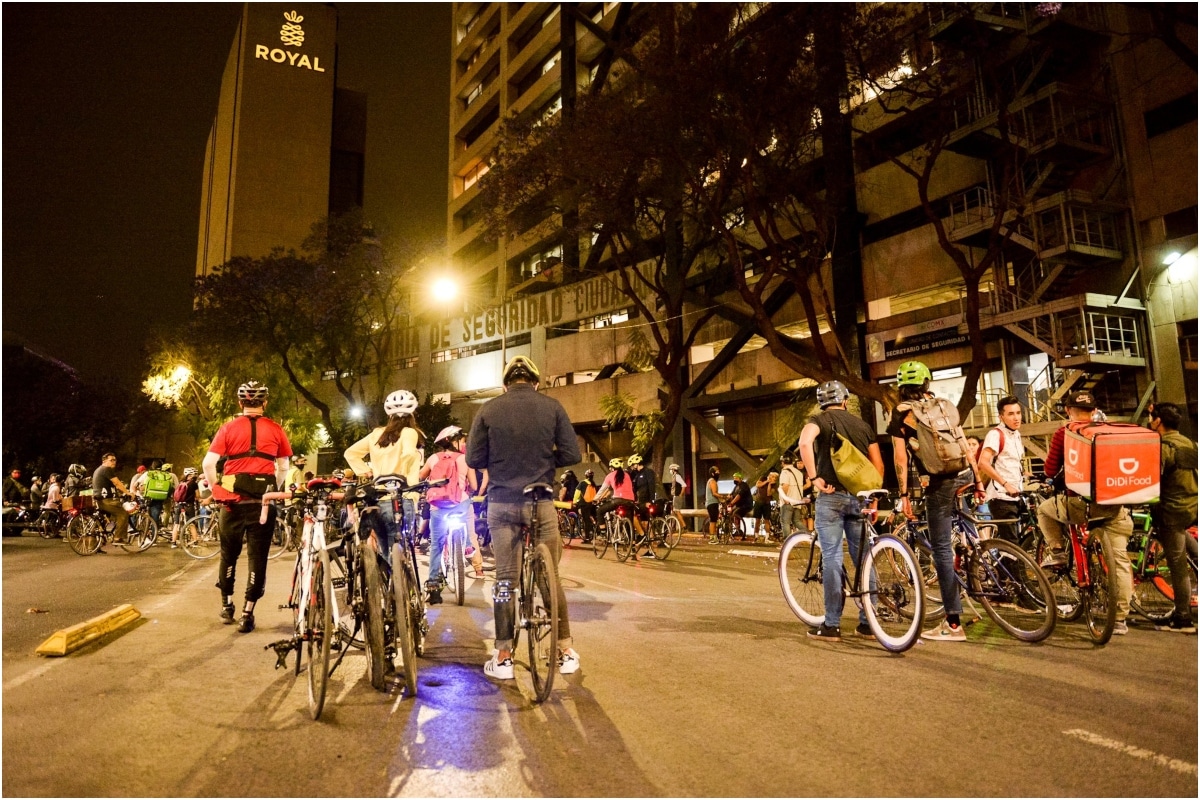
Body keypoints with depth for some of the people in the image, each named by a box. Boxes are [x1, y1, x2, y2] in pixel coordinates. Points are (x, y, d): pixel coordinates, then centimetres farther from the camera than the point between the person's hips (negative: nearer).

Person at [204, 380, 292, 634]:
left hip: (233, 498, 1)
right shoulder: (275, 429, 3)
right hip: (263, 499, -1)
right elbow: (284, 468, 5)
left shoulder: (229, 428, 3)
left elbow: (208, 463, -4)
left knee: (229, 553, 18)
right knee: (258, 556, 4)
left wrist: (215, 489, 9)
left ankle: (227, 605, 29)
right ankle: (247, 614, 4)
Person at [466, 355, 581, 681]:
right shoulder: (552, 406, -2)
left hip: (502, 503, 0)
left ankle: (503, 658, 13)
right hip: (541, 502, 0)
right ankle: (566, 652, 18)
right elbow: (572, 454, -4)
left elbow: (473, 459, -1)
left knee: (504, 579, 8)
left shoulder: (489, 409, -1)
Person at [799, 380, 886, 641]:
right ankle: (867, 622, 17)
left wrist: (814, 477, -15)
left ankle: (832, 625, 1)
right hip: (860, 497, 4)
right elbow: (878, 465, 13)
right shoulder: (862, 424, 15)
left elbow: (805, 441, -22)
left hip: (831, 495, -4)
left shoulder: (820, 420, 1)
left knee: (832, 558, -2)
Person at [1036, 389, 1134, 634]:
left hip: (1081, 503, -3)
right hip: (1114, 504, 3)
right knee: (1120, 560, 9)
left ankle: (1057, 552, 14)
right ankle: (1120, 619, 12)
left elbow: (1050, 471, 1)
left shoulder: (1064, 433, -1)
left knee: (1044, 509, 27)